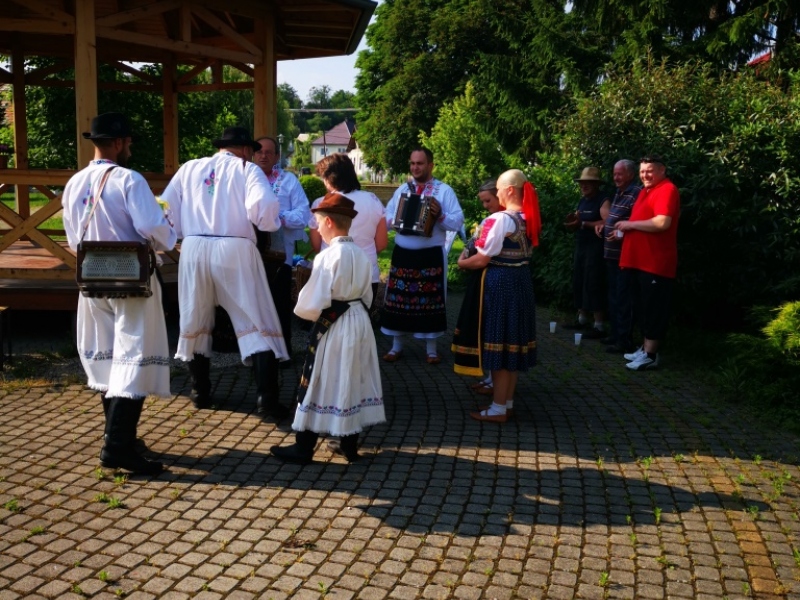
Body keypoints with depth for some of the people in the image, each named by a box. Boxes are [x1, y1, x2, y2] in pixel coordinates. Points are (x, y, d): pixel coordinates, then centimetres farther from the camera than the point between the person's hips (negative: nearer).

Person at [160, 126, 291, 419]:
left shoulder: (189, 168, 16)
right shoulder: (247, 169, 5)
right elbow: (263, 205, -13)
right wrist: (270, 224, 5)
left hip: (194, 249, 4)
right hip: (234, 250, -3)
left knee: (195, 321, 18)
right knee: (256, 324, 2)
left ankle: (200, 392, 27)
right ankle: (267, 399, -4)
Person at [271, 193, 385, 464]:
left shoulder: (327, 257, -18)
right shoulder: (361, 254, 4)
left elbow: (312, 304, -18)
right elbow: (367, 295, 11)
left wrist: (302, 310, 1)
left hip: (332, 328, -7)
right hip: (360, 323, 7)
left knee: (321, 383, 3)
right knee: (352, 381, 14)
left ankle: (303, 447, 13)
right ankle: (349, 444, 24)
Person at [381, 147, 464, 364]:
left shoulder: (444, 190, -1)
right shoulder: (402, 189, 11)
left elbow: (458, 222, -7)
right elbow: (386, 217, 10)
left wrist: (440, 215, -23)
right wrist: (395, 220, -11)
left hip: (431, 255, -3)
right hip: (402, 253, 3)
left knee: (430, 300, 4)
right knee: (398, 298, 6)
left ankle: (431, 349, 17)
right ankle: (396, 346, 19)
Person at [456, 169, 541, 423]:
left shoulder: (499, 219, -18)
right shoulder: (529, 219, 6)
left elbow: (482, 259, -17)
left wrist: (461, 262, 2)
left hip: (500, 283, -8)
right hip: (522, 281, 8)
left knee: (499, 342, 0)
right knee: (514, 341, 14)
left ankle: (498, 409, 7)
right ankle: (507, 402, 25)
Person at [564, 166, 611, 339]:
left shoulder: (603, 200, -12)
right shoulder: (583, 200, 16)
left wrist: (583, 224, -27)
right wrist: (572, 220, -4)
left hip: (596, 248, -9)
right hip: (581, 246, 9)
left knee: (593, 285, -10)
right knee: (579, 283, 11)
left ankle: (599, 326, -6)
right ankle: (582, 319, 23)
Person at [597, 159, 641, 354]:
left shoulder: (636, 193, -14)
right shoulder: (619, 193, 16)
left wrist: (622, 233, -29)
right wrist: (604, 225, 10)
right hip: (612, 253, 10)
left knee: (623, 297, -6)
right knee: (613, 295, 17)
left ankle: (624, 340, 0)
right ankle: (615, 333, 27)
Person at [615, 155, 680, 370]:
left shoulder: (667, 190, -12)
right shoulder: (646, 191, 19)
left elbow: (662, 223, -25)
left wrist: (630, 224, -15)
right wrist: (625, 229, 10)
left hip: (656, 262, -10)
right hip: (640, 260, 10)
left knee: (654, 309, -4)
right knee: (642, 307, 15)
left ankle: (650, 355, 0)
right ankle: (645, 348, 24)